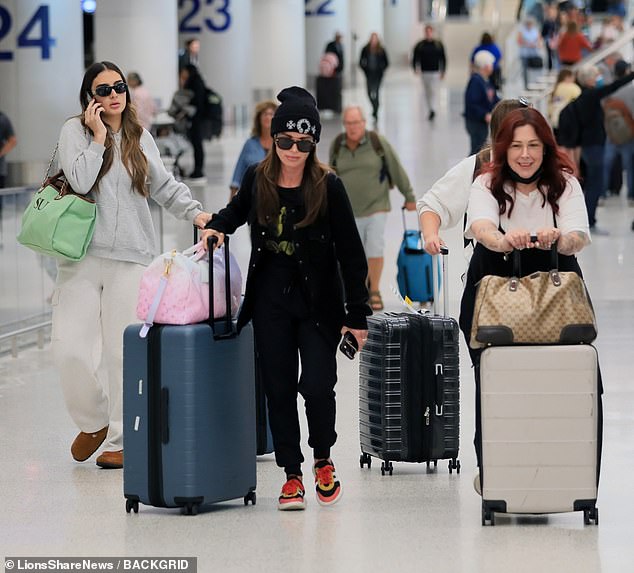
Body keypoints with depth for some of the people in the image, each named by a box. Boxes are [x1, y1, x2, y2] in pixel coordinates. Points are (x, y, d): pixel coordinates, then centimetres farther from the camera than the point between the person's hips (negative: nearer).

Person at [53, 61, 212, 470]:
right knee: (70, 347, -7)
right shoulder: (75, 131, 2)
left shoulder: (140, 138, 12)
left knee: (124, 352, -1)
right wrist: (99, 137, -9)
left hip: (131, 258, 1)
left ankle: (121, 440, 7)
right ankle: (93, 421, 18)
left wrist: (195, 212, 0)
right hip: (82, 256, -1)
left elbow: (165, 185, 15)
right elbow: (80, 181, -12)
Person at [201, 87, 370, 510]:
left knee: (317, 387, -9)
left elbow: (351, 253, -8)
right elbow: (238, 210, 25)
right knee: (279, 389, 4)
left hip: (318, 304, -3)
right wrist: (217, 227, 3)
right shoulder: (257, 179, 0)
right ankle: (292, 476, 15)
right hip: (270, 303, 3)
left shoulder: (328, 186, -12)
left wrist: (357, 315, -9)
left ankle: (323, 461, 17)